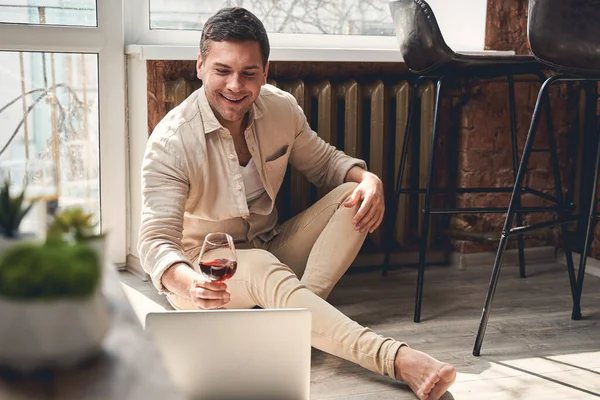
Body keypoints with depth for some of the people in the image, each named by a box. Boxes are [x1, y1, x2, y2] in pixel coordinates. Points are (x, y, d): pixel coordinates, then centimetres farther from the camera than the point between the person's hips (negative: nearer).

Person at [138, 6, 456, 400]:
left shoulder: (282, 108, -7)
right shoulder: (170, 141, -22)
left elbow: (324, 161, 8)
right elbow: (157, 238, -27)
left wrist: (368, 179, -16)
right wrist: (188, 282, -51)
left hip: (270, 247, 6)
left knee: (351, 196, -14)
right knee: (265, 270, -39)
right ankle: (395, 358, -50)